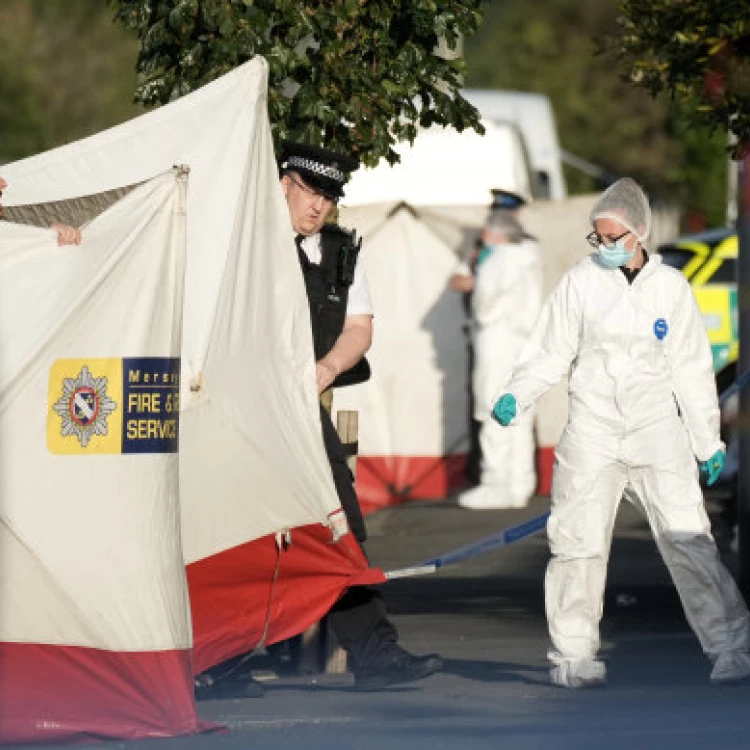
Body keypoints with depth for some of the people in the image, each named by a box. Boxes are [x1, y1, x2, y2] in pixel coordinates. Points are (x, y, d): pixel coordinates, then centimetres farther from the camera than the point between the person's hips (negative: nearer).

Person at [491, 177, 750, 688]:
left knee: (688, 540, -8)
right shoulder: (580, 282, 2)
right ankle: (574, 656, 9)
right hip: (592, 431, 0)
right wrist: (515, 397, -12)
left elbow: (691, 369, 11)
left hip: (657, 432, 0)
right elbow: (551, 354, 5)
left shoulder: (671, 287, 5)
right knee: (579, 544, -4)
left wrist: (709, 442, 12)